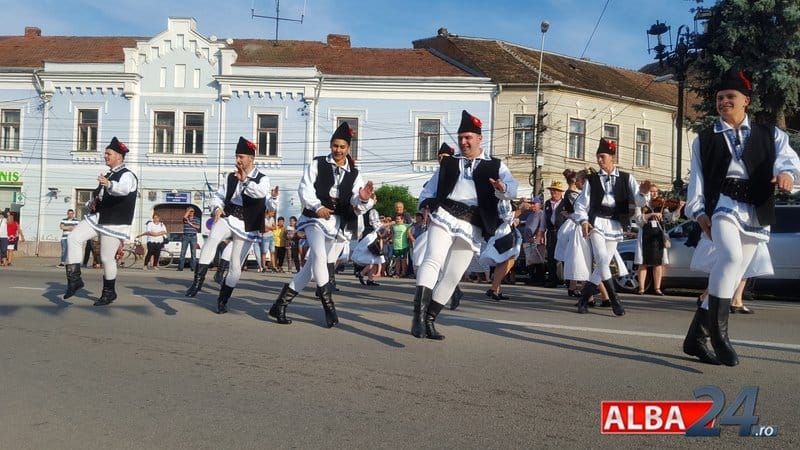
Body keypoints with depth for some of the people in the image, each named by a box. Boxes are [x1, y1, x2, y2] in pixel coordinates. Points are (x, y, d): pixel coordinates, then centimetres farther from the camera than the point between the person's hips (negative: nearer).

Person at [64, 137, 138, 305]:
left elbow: (123, 189, -34)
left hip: (114, 223, -8)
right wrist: (92, 203, 4)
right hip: (97, 217, 8)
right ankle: (74, 279, -6)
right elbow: (97, 195, 28)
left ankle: (109, 293, 18)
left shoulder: (127, 176, -10)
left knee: (107, 259, -2)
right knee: (73, 238, -11)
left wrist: (109, 184, -55)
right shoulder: (108, 176, 18)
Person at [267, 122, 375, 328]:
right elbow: (305, 189, -2)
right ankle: (328, 305, -16)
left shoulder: (354, 174, 7)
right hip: (316, 218, -3)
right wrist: (317, 207, -16)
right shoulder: (317, 164, 4)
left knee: (312, 266, 5)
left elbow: (357, 205, -3)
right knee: (319, 256, -28)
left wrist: (364, 198, -25)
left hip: (339, 224, 3)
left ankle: (280, 305, 17)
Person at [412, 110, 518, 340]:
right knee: (433, 261, -23)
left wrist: (502, 188, -27)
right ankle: (418, 314, -32)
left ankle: (429, 320, 14)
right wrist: (425, 205, -2)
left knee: (452, 276, 2)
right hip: (444, 215, 0)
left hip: (472, 226, 1)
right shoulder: (448, 163, 19)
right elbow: (430, 189, 20)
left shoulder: (495, 166, 13)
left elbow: (512, 188, -3)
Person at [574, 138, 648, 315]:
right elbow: (581, 203, 7)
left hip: (615, 225, 2)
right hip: (597, 222, -2)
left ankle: (584, 298, 17)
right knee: (602, 260, -19)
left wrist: (643, 192, -22)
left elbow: (638, 201, 0)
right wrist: (583, 221, -9)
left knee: (604, 263, 2)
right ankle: (614, 299, -11)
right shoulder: (592, 179, 7)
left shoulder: (626, 178, 8)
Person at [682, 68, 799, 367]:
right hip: (721, 204, -2)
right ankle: (718, 333, -21)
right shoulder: (704, 140, 14)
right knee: (730, 256, -30)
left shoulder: (770, 135, 15)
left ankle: (695, 337, 14)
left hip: (755, 212, 2)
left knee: (730, 277, 2)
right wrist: (699, 212, -6)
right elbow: (697, 178, 8)